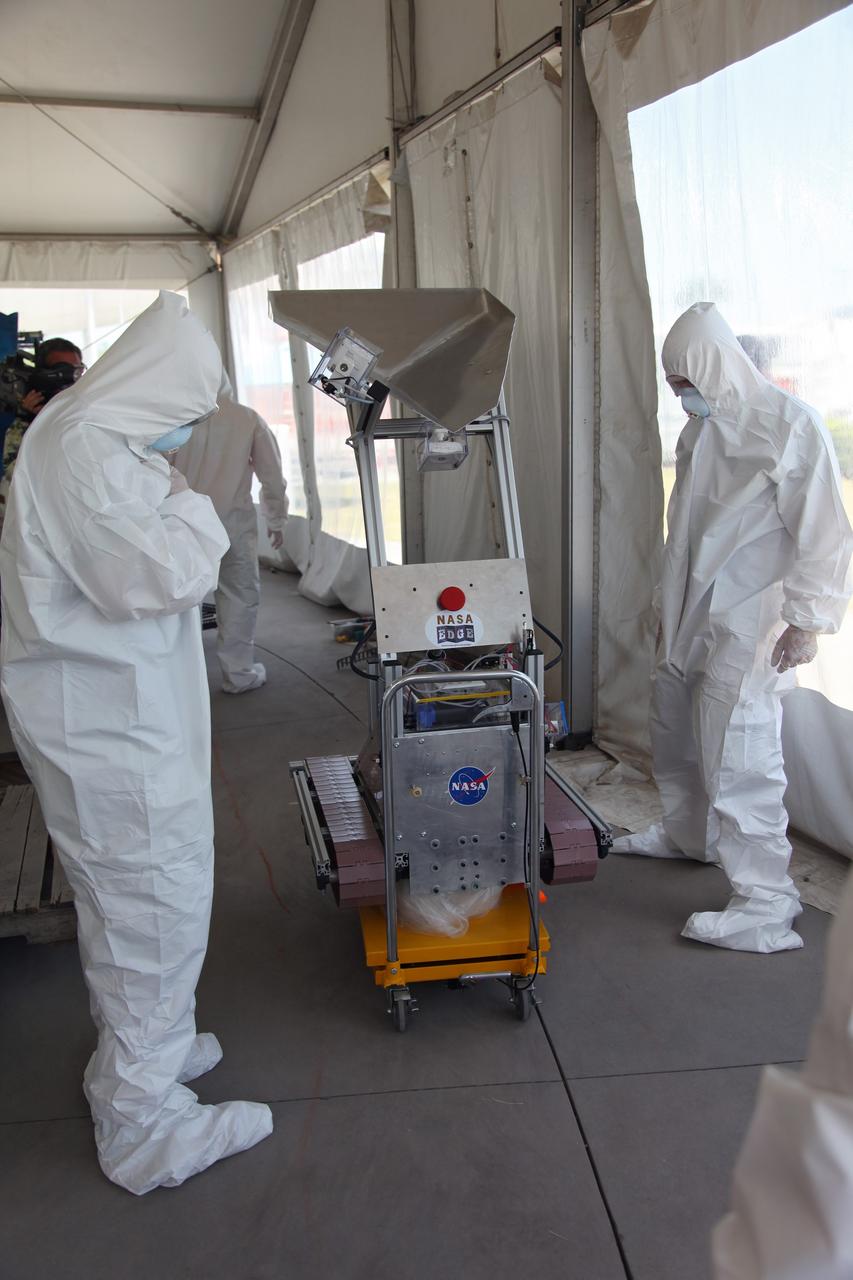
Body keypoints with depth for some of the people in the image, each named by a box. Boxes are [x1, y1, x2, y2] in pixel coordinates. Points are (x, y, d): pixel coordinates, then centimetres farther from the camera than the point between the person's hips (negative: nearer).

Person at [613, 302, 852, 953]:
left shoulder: (791, 425, -12)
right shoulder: (700, 430, 13)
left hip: (749, 622, -8)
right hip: (691, 616, 8)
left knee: (738, 755, -12)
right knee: (675, 732, 18)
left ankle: (767, 907, -4)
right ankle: (688, 834, 41)